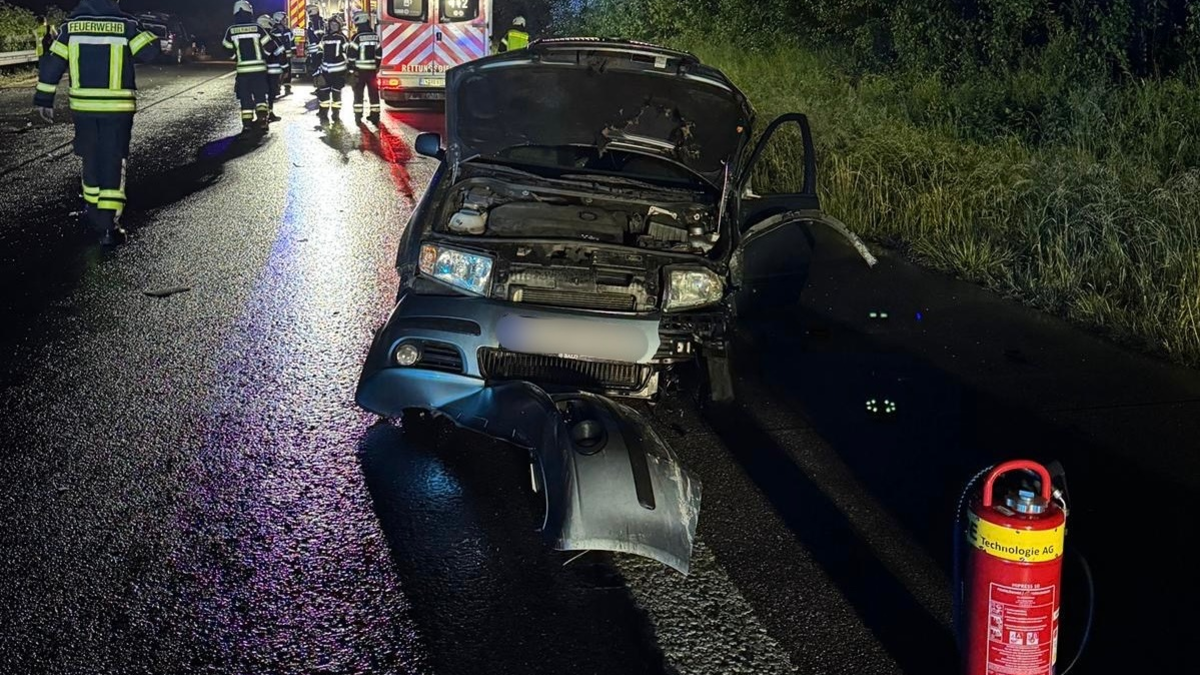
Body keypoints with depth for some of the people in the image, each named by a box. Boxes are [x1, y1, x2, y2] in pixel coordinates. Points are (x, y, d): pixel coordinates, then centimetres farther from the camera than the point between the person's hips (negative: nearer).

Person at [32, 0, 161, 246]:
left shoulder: (71, 25, 1)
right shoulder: (125, 24, -7)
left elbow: (51, 64, 0)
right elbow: (149, 51, -10)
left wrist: (44, 98, 8)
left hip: (83, 106, 3)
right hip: (117, 108, -3)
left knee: (91, 159, 21)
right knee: (113, 163, 0)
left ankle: (93, 209, 36)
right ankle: (108, 225, -7)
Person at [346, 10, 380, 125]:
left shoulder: (357, 37, -12)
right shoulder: (375, 36, 4)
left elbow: (351, 53, -12)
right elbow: (379, 53, 8)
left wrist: (351, 66, -2)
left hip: (360, 69, -4)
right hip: (372, 69, 4)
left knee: (358, 93, 4)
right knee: (373, 92, 8)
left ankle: (358, 117, 2)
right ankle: (375, 116, 9)